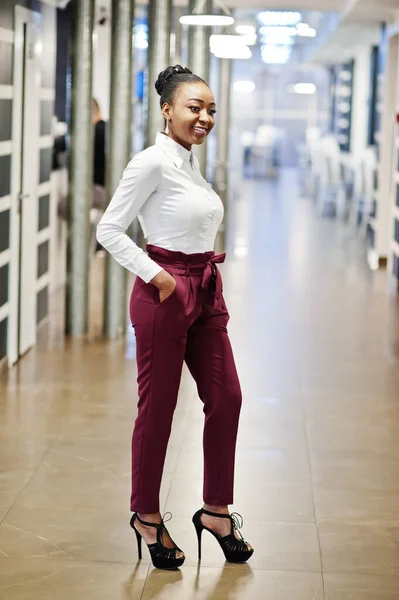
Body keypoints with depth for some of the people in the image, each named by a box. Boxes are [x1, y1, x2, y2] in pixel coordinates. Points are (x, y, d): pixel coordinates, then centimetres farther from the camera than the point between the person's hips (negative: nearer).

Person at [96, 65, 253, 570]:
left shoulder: (191, 162, 11)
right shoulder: (152, 162, -14)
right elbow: (109, 230, -14)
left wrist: (208, 276, 13)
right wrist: (156, 275, -16)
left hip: (206, 292, 8)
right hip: (164, 292, -8)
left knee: (225, 399, 9)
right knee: (158, 406, 2)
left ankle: (216, 509, 21)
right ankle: (146, 515, 17)